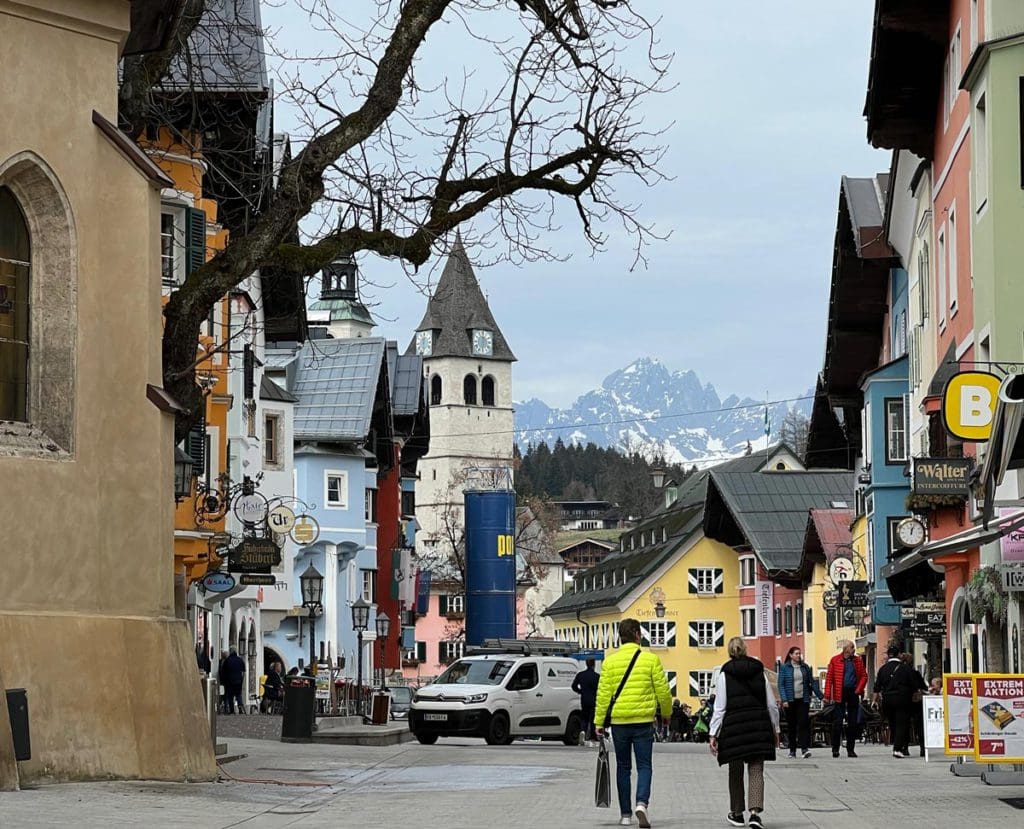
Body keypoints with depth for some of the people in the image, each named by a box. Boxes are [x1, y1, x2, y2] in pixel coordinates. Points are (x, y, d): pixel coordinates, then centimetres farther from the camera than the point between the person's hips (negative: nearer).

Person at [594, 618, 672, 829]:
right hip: (643, 721, -1)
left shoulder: (610, 661, 0)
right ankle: (642, 803, -20)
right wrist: (667, 713, 17)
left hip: (619, 722, 1)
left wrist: (600, 722, 3)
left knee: (623, 767, 12)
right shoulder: (651, 659, -3)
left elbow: (603, 694, -2)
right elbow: (663, 691, 0)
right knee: (644, 765, 4)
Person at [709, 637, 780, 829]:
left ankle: (737, 813, 22)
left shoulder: (725, 674, -2)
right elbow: (772, 705, 9)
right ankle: (755, 811, -18)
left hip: (734, 727, -1)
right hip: (759, 726, 1)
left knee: (735, 772, 13)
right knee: (756, 770, -1)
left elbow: (720, 707, -5)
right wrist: (775, 730, 19)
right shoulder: (760, 672, 6)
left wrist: (714, 734, -2)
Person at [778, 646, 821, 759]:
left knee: (803, 723, -12)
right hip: (790, 700, -1)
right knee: (791, 725, 6)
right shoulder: (784, 668, 1)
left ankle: (804, 749, -18)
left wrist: (820, 696, 12)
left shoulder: (805, 667, 9)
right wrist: (784, 700, -13)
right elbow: (781, 685, -3)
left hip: (803, 699, 1)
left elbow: (812, 682, 14)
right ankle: (792, 750, 15)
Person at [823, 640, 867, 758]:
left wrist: (859, 689, -6)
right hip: (840, 694, -3)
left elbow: (864, 676, 9)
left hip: (853, 693, 3)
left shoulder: (858, 661, 9)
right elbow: (829, 678, -2)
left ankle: (850, 749, 12)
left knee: (853, 723, 6)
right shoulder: (835, 660, 0)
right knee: (837, 722, -5)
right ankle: (835, 748, 1)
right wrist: (827, 695, -8)